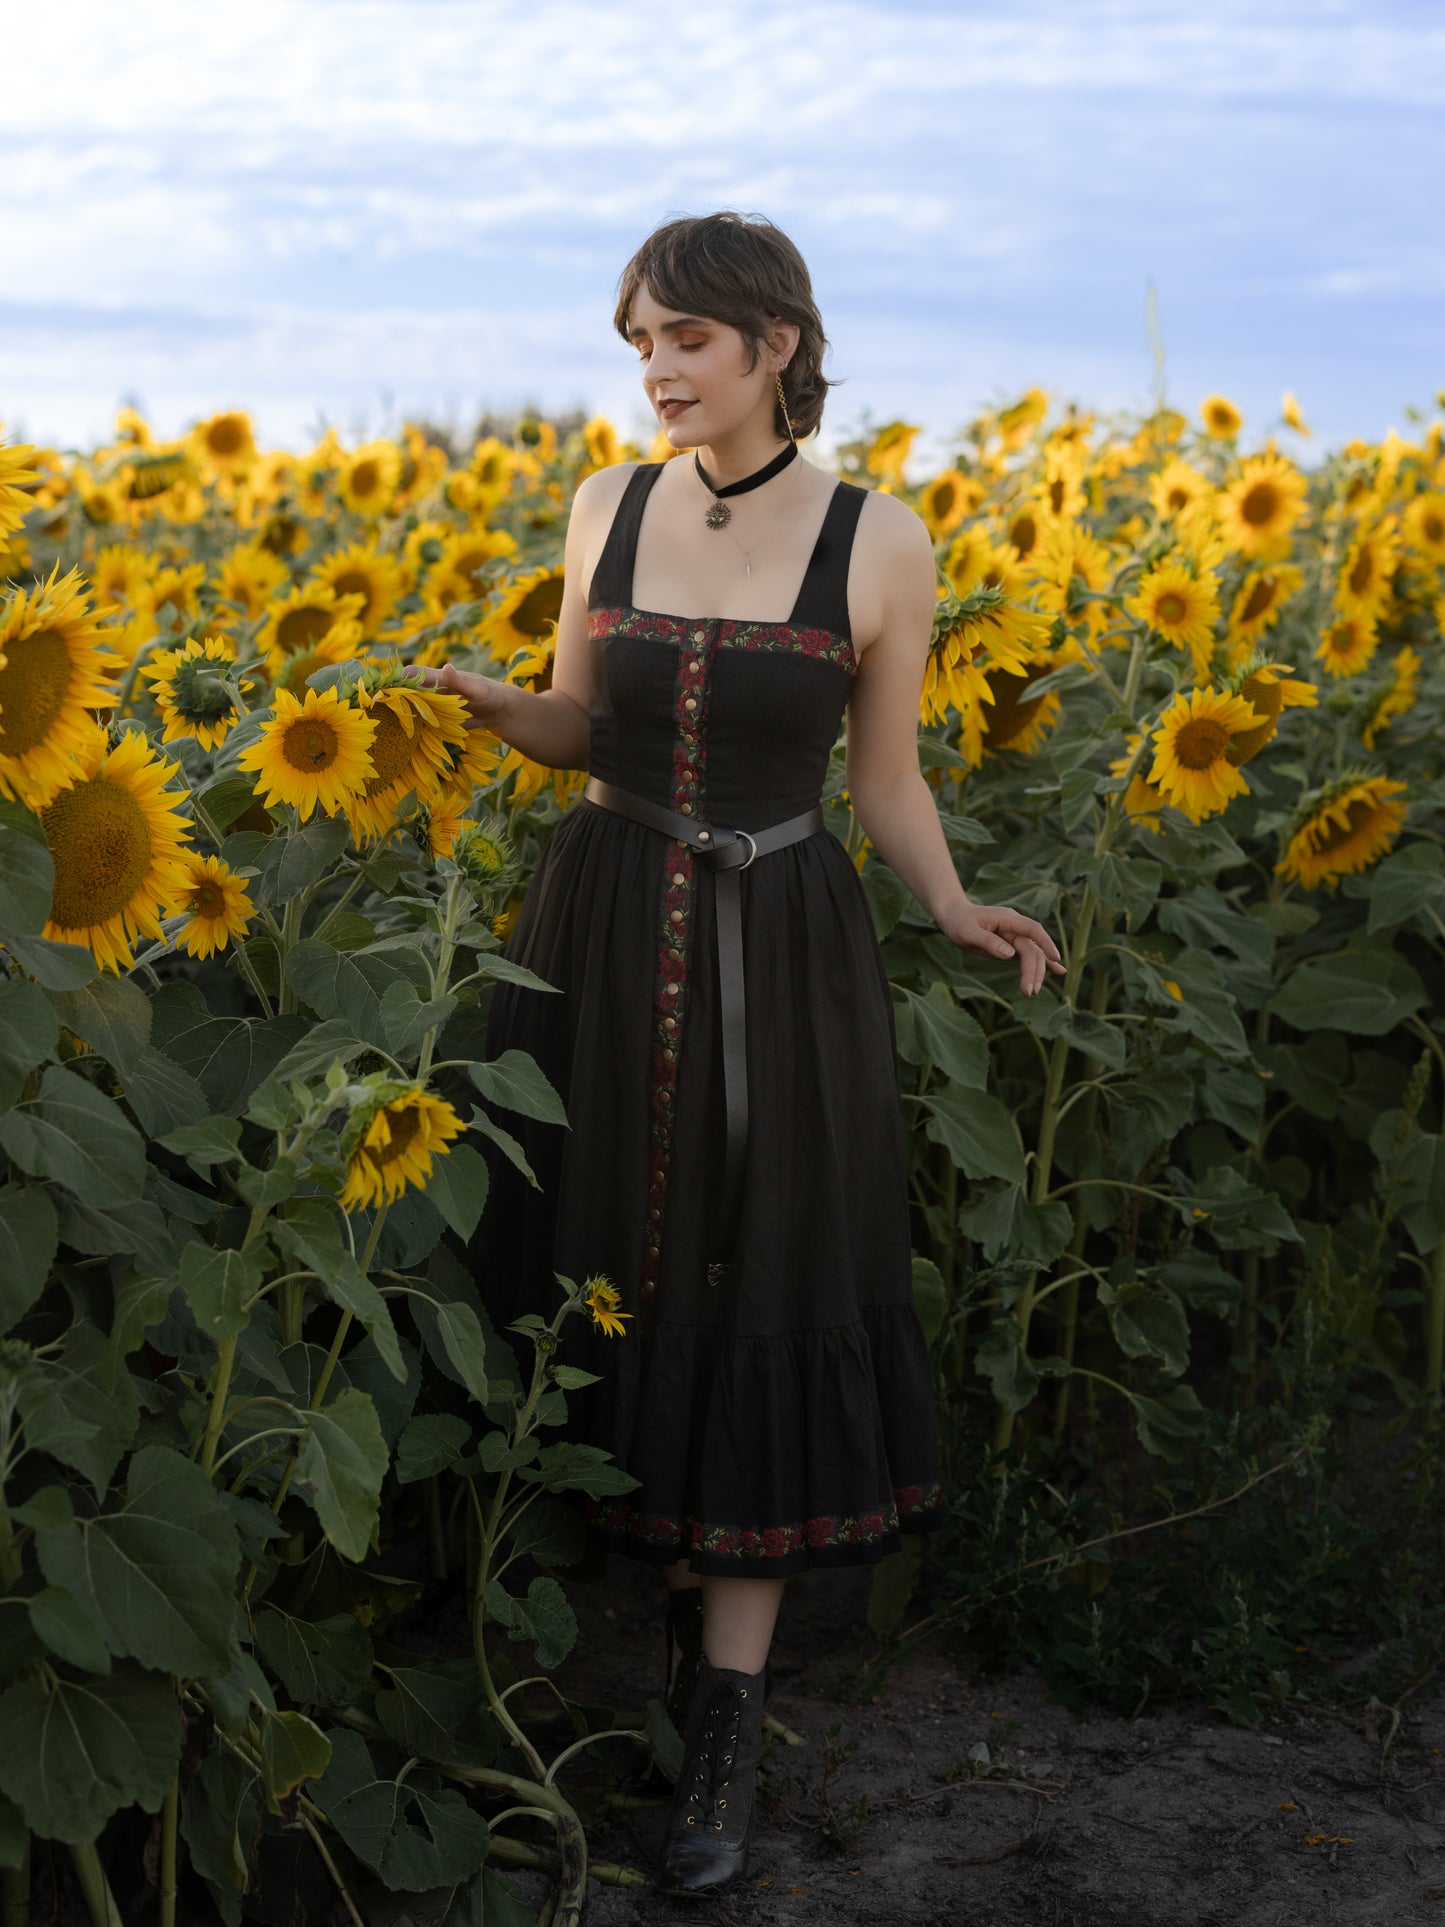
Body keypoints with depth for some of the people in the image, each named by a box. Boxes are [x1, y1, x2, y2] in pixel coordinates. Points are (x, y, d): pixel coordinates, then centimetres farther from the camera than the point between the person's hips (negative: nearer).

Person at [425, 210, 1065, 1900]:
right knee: (606, 1284, 7)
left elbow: (886, 779, 2)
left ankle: (724, 1736, 9)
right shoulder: (608, 508, 3)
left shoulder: (879, 540, -5)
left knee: (761, 1311, 0)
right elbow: (579, 729, 11)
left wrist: (956, 914, -15)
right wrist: (478, 700, -9)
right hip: (602, 939, 3)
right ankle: (674, 1587, 30)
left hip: (778, 965, -3)